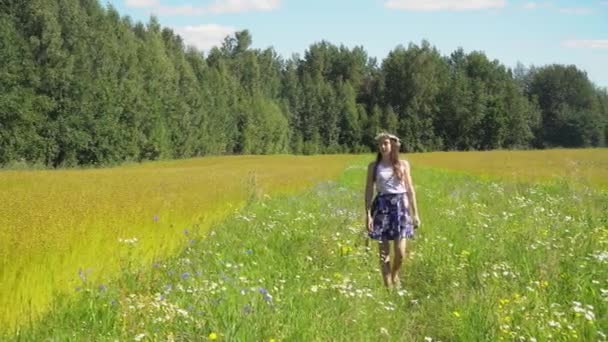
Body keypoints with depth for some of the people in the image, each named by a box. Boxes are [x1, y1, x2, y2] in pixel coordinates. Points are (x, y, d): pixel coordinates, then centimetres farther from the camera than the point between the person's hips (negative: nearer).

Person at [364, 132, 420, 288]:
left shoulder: (403, 164, 6)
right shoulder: (374, 166, 3)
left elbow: (410, 189, 9)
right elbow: (369, 191, 2)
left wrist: (415, 213, 6)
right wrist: (368, 214, -7)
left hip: (400, 205, 0)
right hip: (382, 205, 0)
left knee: (400, 252, -6)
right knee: (384, 252, 0)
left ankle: (395, 275, 24)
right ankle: (388, 285, 11)